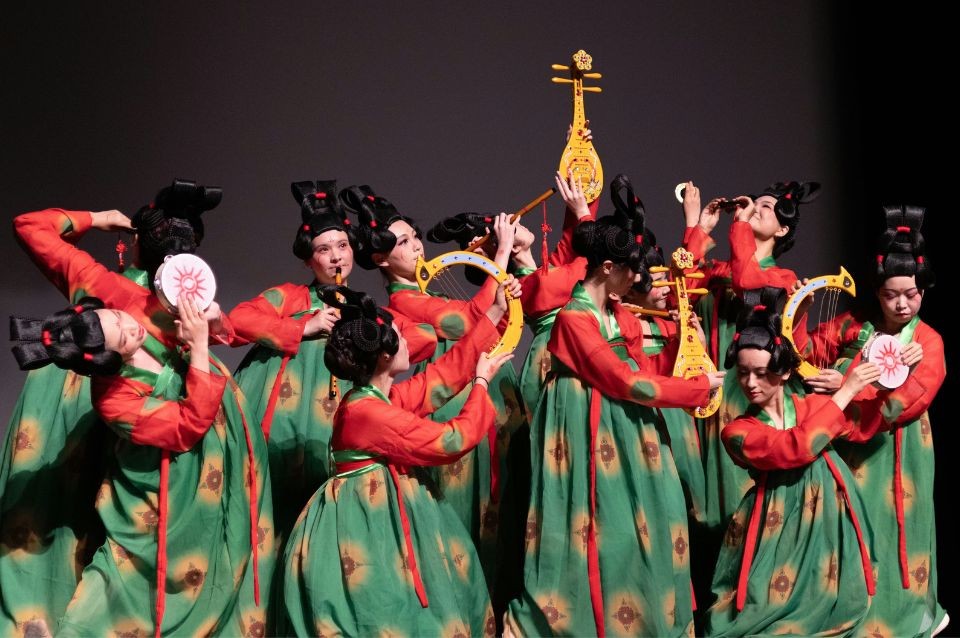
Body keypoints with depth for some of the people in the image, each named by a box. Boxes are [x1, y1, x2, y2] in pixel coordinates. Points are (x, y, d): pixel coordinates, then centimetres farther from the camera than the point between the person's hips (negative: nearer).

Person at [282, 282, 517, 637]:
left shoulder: (389, 396, 7)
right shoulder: (367, 411, -23)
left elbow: (448, 369, 14)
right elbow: (451, 441, -20)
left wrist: (495, 312, 16)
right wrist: (482, 383, -6)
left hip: (386, 516, 10)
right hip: (366, 524, -10)